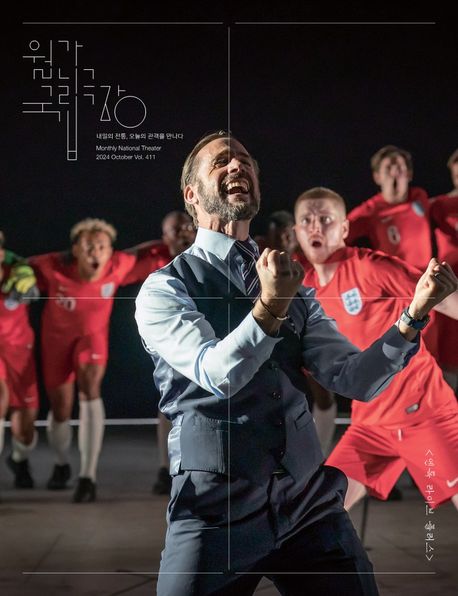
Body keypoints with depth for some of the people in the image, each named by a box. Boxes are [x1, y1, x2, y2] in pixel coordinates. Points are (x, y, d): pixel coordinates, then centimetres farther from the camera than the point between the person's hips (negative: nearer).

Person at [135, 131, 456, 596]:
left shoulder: (293, 287, 14)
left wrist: (414, 312, -10)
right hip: (217, 512, -4)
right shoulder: (164, 290, -2)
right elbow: (216, 374, -18)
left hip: (310, 502, 5)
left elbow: (352, 377, 4)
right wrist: (269, 307, -33)